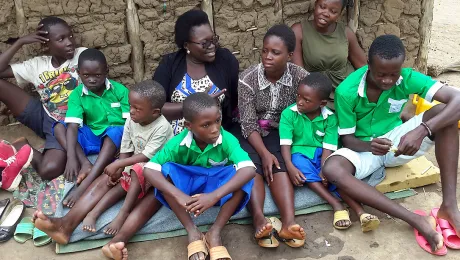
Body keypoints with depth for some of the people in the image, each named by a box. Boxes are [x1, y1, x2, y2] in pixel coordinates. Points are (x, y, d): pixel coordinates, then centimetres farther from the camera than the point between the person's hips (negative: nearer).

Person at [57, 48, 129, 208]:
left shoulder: (120, 90, -9)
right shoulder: (77, 95, -6)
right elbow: (72, 127, -18)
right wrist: (71, 157, -31)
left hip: (115, 138, -3)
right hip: (91, 138, 3)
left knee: (115, 131, -36)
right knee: (59, 127, -15)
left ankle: (84, 185, -44)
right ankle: (86, 166, -31)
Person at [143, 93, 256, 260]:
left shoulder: (227, 140, -25)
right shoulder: (178, 143, -22)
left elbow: (249, 169, -39)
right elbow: (149, 170, -29)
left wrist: (214, 196, -50)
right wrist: (178, 195, -43)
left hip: (218, 184, -1)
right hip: (188, 183, 1)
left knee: (243, 176, -32)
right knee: (164, 170, -29)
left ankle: (215, 233, -24)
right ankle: (193, 232, -25)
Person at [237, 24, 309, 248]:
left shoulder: (300, 77, -9)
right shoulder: (247, 79, -14)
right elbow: (249, 124, -16)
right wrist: (264, 153, -29)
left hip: (280, 132, 1)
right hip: (251, 134, -1)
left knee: (279, 163, -29)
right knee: (251, 164, -30)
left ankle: (289, 222, -46)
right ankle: (259, 220, -49)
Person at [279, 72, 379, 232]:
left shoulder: (330, 118, -5)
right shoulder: (289, 114, -8)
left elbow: (328, 148, -11)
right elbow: (285, 143, -13)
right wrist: (290, 166, -28)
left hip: (321, 154, 1)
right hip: (300, 152, -1)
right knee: (306, 172, -34)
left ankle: (360, 211, -35)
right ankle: (336, 205, -36)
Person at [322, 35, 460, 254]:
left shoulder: (407, 78, -18)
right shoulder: (347, 91, -22)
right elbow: (347, 139, -14)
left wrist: (422, 130, -44)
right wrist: (370, 146, -38)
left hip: (397, 141, 2)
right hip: (364, 148, -2)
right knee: (332, 169, -36)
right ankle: (416, 220, -38)